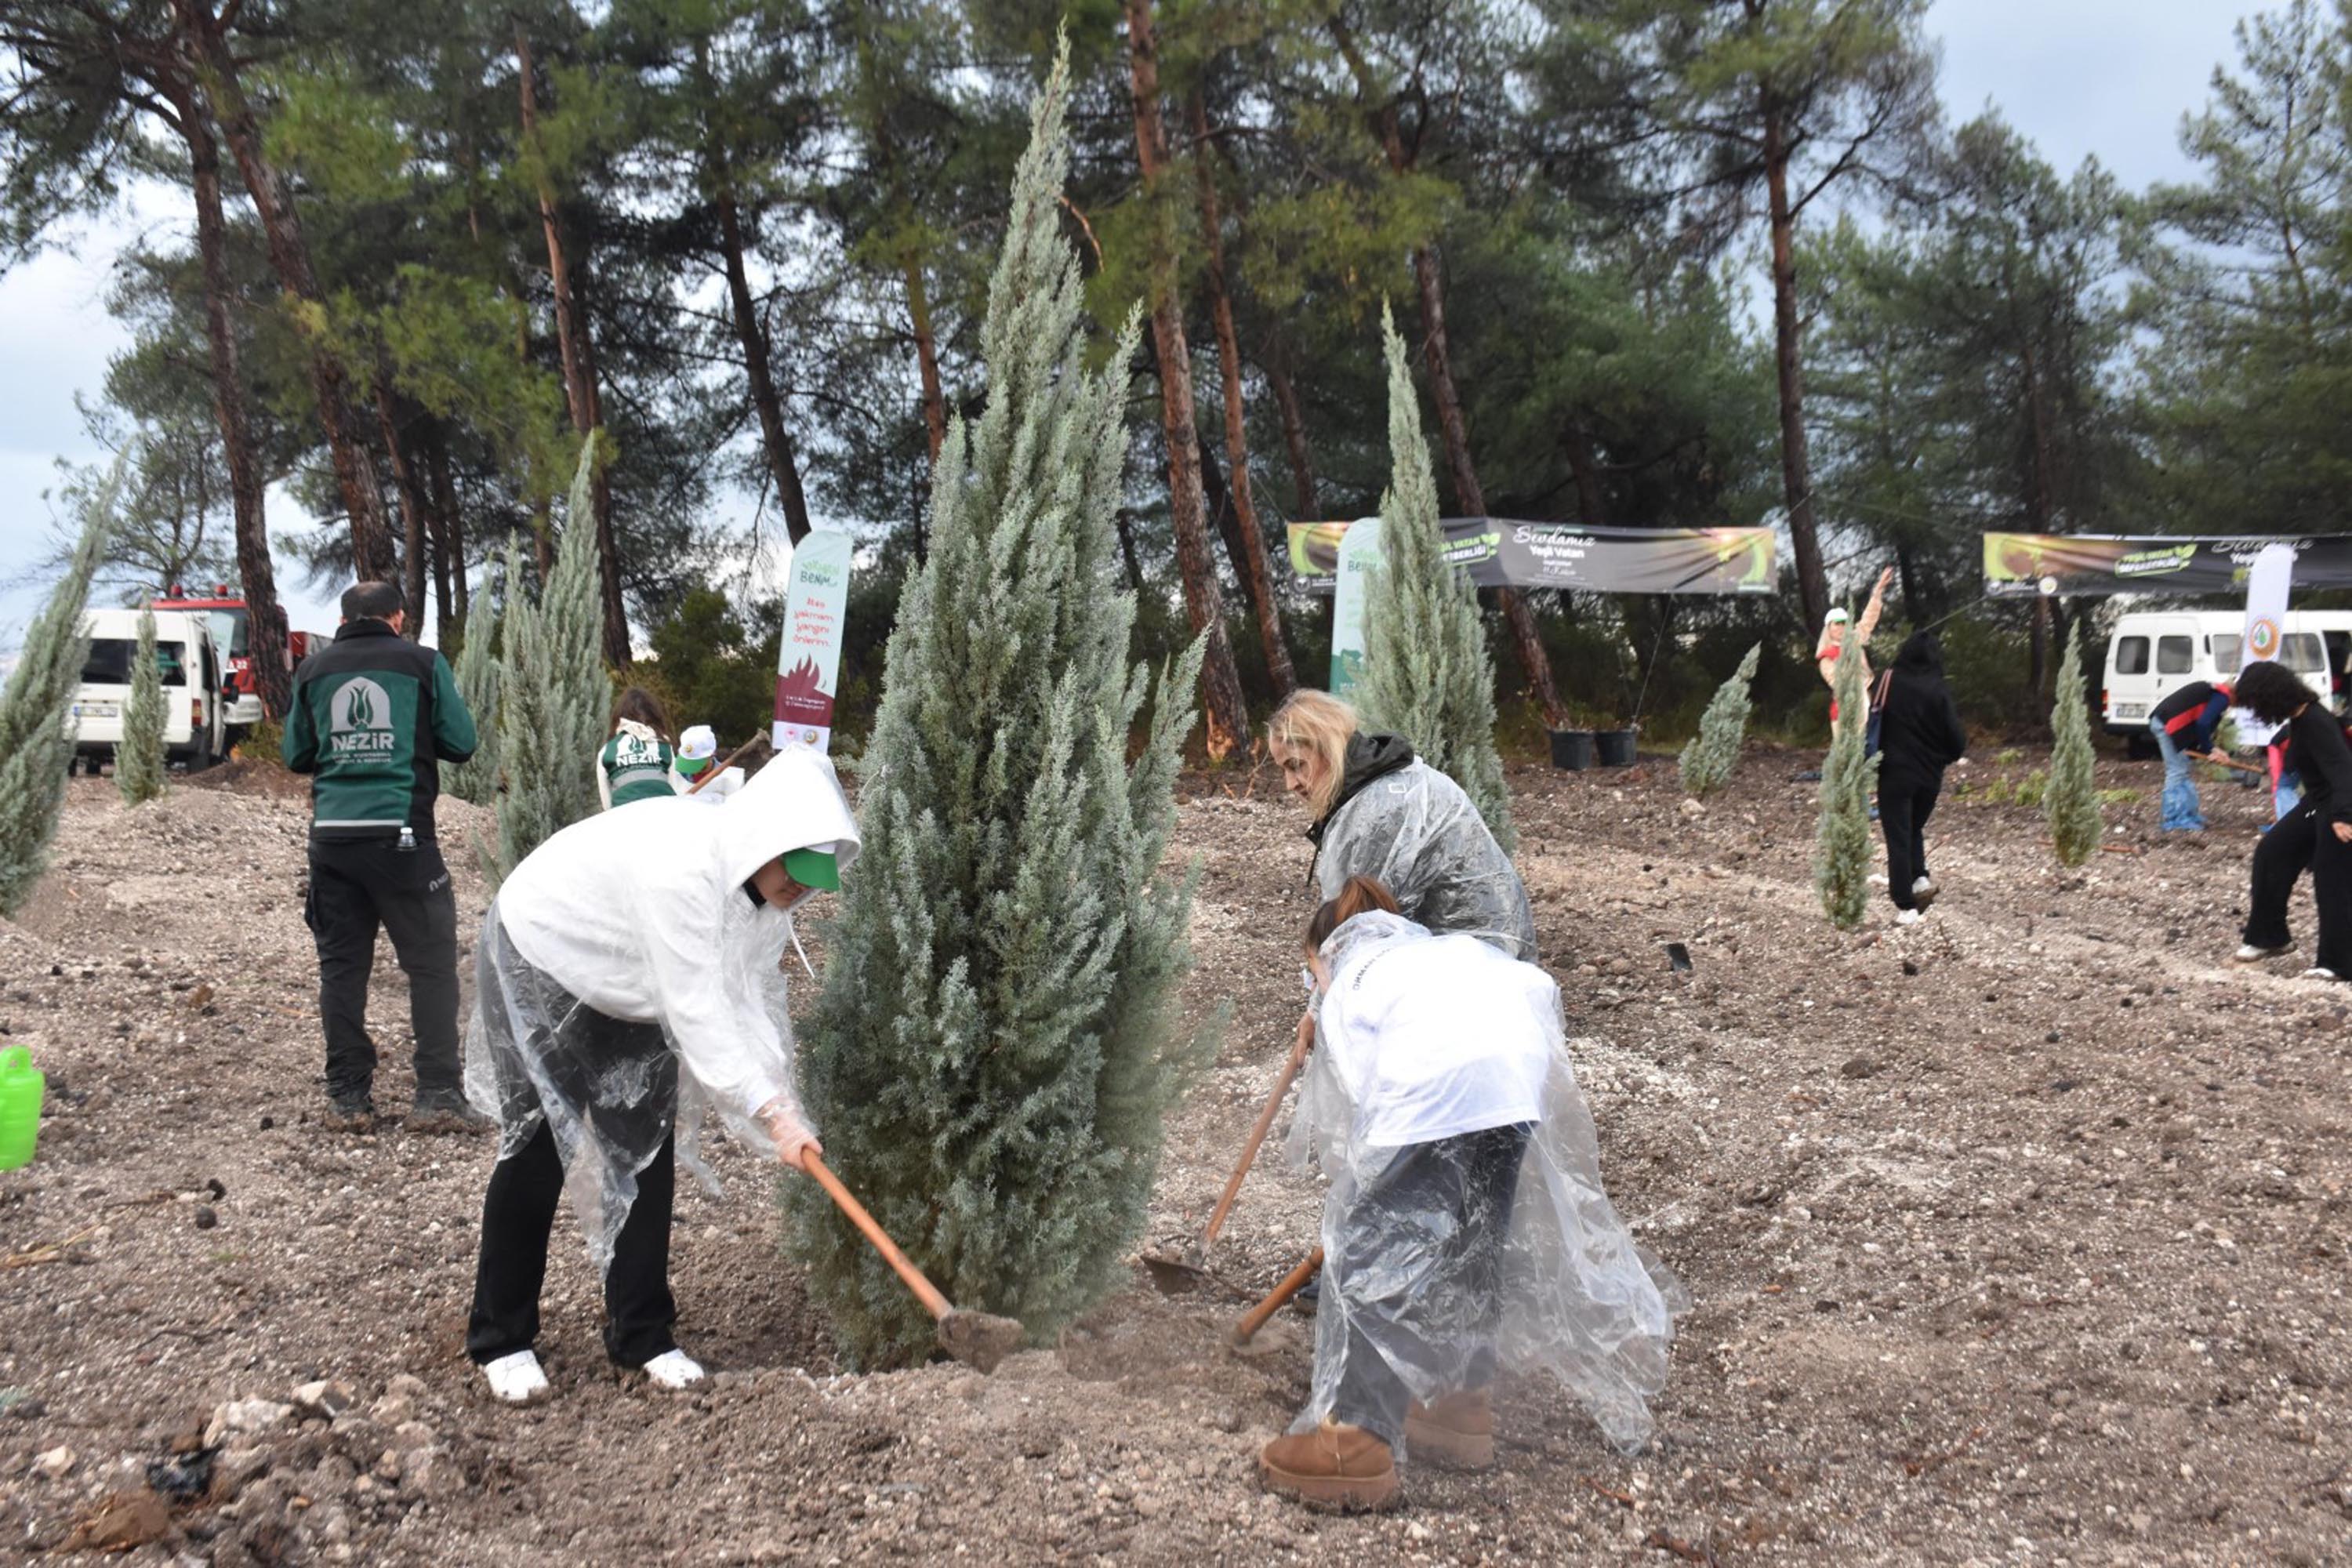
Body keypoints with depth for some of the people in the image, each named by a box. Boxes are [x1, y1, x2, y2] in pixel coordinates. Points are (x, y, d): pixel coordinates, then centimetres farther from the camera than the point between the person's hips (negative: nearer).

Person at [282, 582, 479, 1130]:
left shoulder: (314, 669, 9)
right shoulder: (423, 663, 1)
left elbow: (296, 755, 14)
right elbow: (461, 743, 1)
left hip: (332, 833, 3)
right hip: (401, 833, -3)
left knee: (341, 965, 11)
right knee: (432, 963, 2)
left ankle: (348, 1096, 12)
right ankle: (437, 1095, -2)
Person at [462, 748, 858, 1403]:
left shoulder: (768, 889, -12)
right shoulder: (682, 865, -39)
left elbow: (757, 1000, -8)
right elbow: (697, 1010, -39)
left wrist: (783, 1107, -17)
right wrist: (771, 1110, -39)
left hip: (625, 996, 8)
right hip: (537, 962, -7)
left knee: (646, 1149, 1)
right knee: (538, 1149, -5)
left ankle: (642, 1336, 13)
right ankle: (499, 1340, 11)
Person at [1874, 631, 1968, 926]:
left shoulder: (1889, 683, -9)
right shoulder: (1939, 691, -11)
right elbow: (1956, 737, -9)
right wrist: (1948, 756, 12)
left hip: (1894, 774, -1)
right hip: (1930, 776, 2)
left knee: (1898, 837, 3)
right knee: (1915, 828, 25)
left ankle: (1906, 906, -1)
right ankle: (1921, 878, 5)